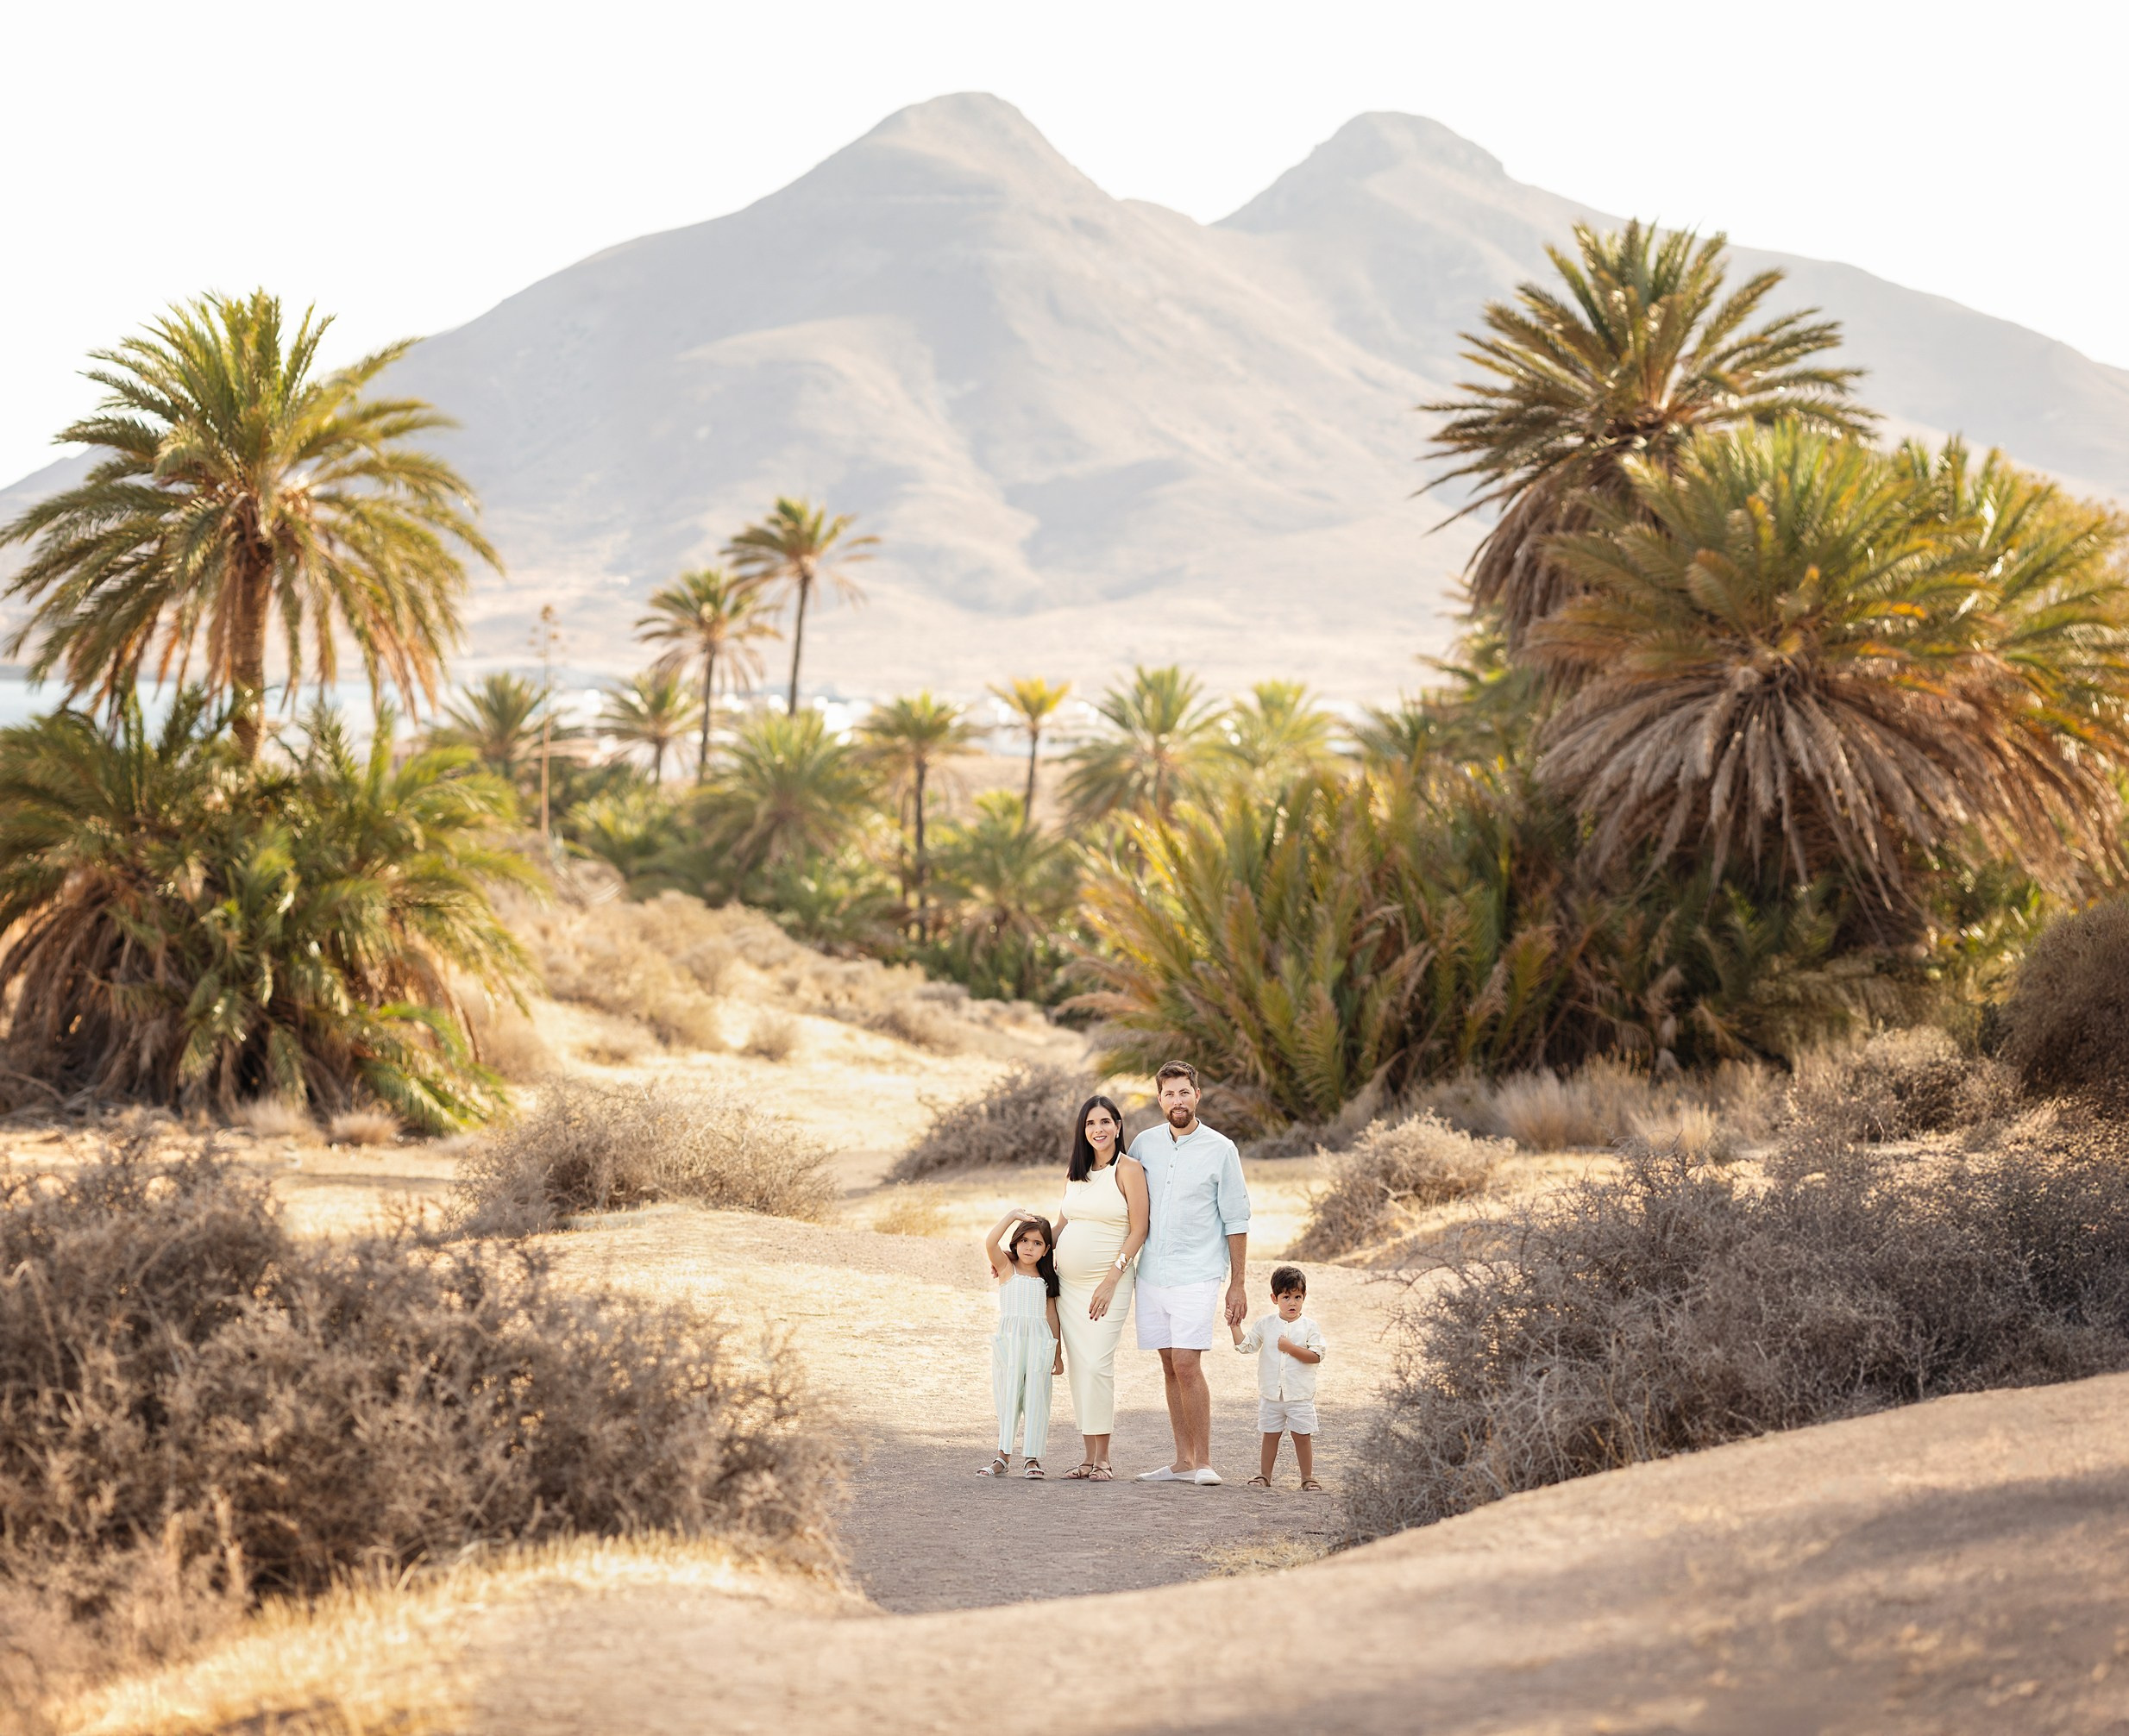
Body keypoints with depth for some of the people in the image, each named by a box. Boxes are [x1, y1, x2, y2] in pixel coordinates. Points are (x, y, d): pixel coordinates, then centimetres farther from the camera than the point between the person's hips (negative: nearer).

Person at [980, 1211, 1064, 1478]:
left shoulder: (1045, 1279, 13)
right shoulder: (1007, 1268, 5)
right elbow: (990, 1243, -14)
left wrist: (1058, 1354, 17)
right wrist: (1012, 1215, -11)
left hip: (1039, 1345, 2)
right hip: (1010, 1340, -2)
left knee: (1035, 1397, -1)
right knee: (1008, 1396, -2)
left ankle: (1033, 1458, 3)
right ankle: (1003, 1455, 5)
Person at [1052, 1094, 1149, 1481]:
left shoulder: (1128, 1169, -5)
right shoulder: (1074, 1172, 13)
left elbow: (1138, 1231, -8)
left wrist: (1110, 1281, -14)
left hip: (1107, 1282, -6)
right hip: (1069, 1282, 6)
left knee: (1097, 1364, -14)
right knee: (1078, 1366, 3)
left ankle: (1103, 1458, -8)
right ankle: (1089, 1457, 7)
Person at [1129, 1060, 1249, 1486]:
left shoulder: (1220, 1150, -2)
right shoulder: (1144, 1144, 8)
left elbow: (1236, 1221, 0)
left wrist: (1238, 1284, -2)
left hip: (1196, 1275, -4)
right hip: (1151, 1272, 4)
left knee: (1186, 1364, -14)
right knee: (1170, 1367, 7)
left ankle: (1203, 1462, -7)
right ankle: (1183, 1460, 12)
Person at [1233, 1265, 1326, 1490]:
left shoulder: (1309, 1326, -3)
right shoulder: (1266, 1324, 3)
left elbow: (1316, 1355, -12)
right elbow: (1245, 1346, 5)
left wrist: (1291, 1348, -19)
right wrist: (1236, 1326, -7)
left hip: (1300, 1395, -2)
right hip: (1271, 1394, 2)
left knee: (1303, 1436, 3)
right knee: (1270, 1436, 9)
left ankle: (1308, 1478, 13)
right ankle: (1264, 1475, 18)